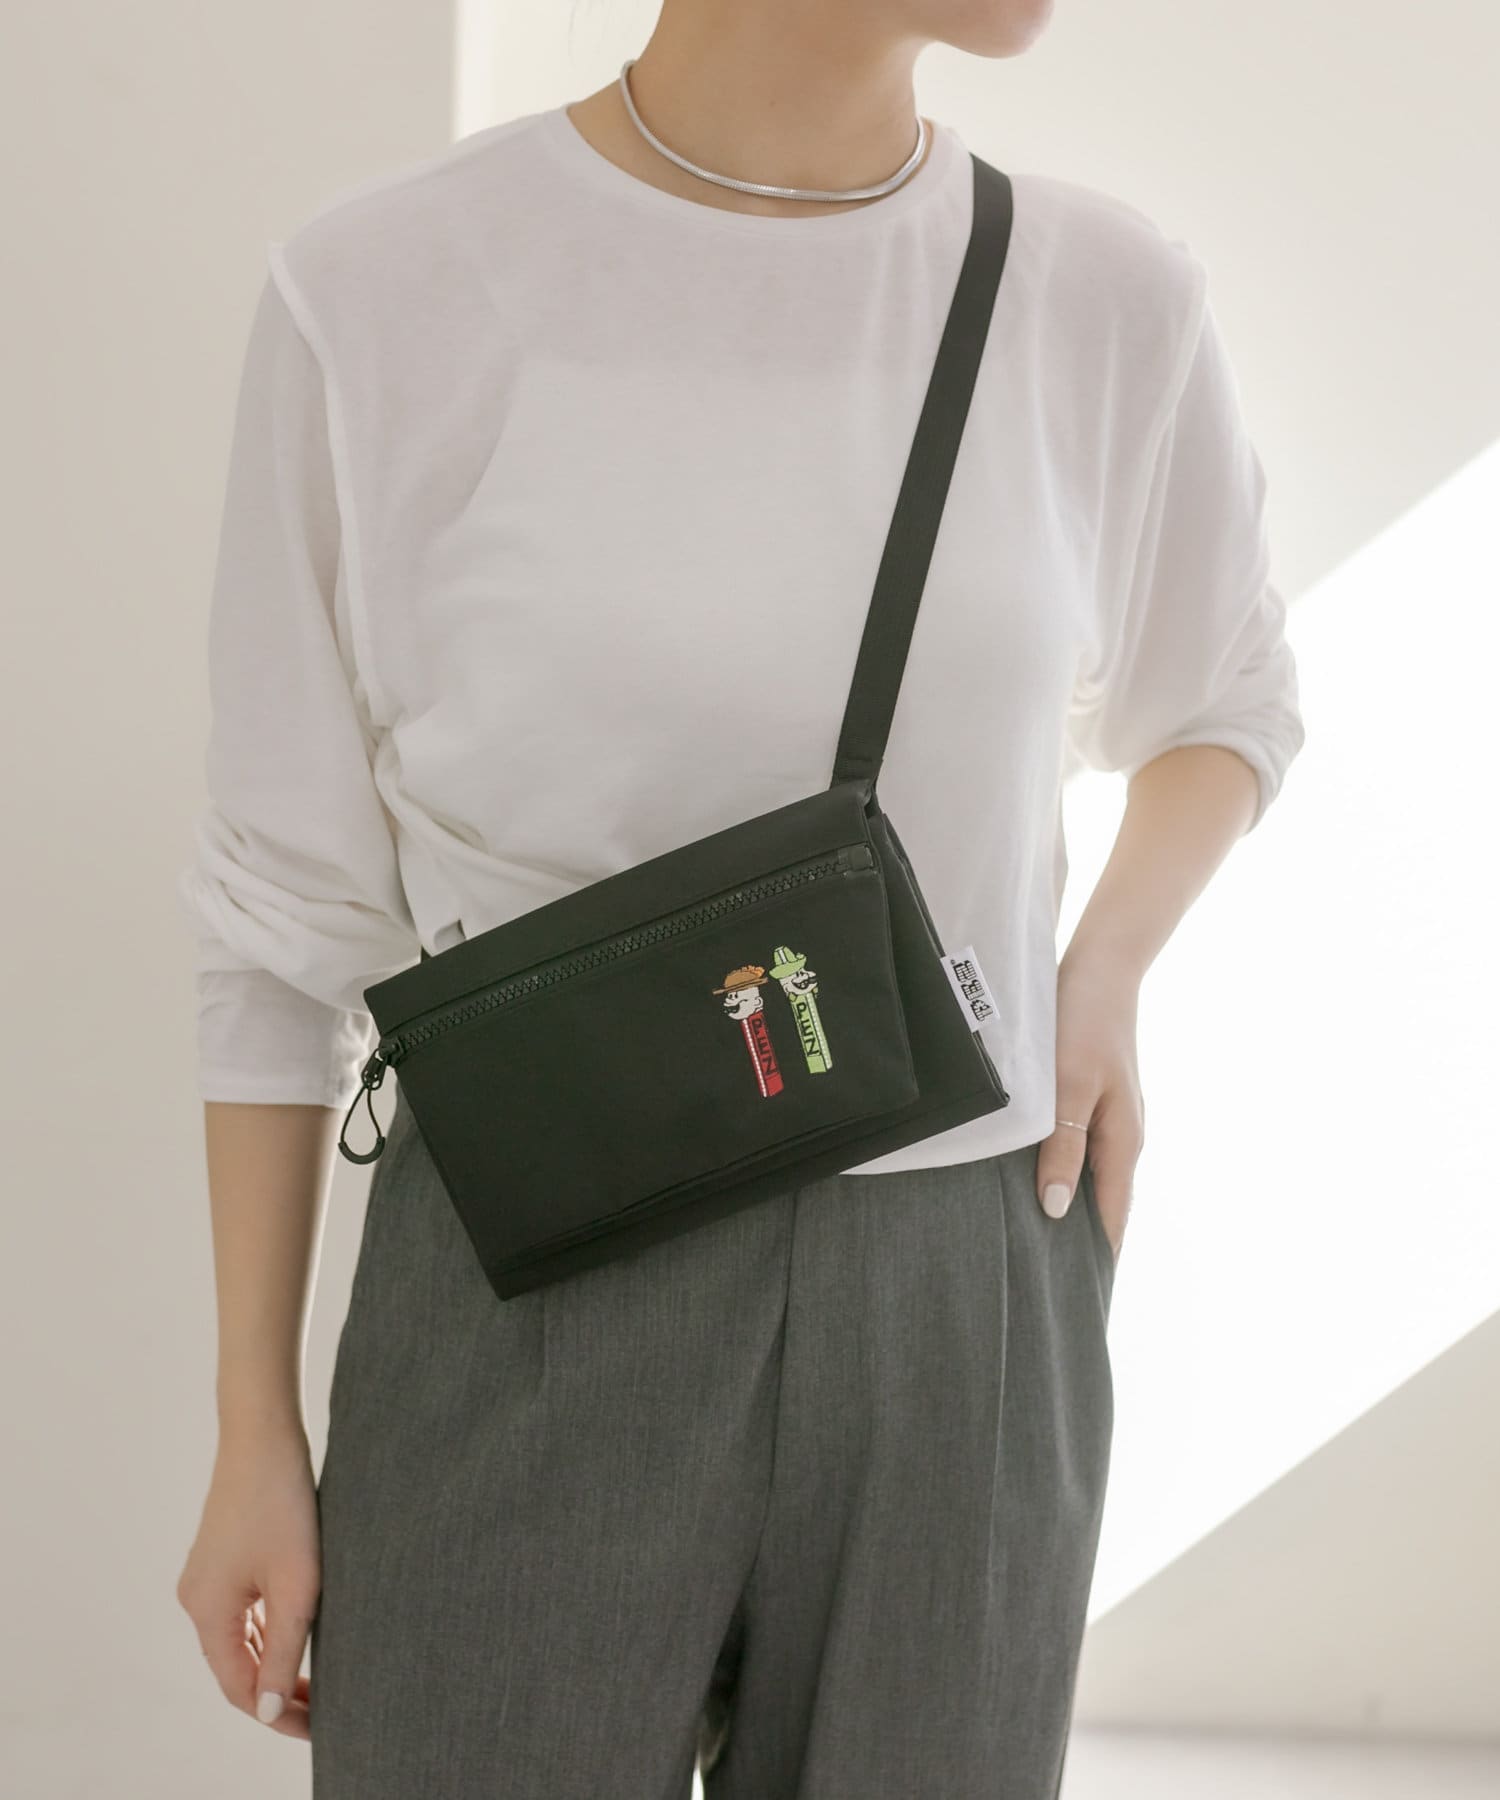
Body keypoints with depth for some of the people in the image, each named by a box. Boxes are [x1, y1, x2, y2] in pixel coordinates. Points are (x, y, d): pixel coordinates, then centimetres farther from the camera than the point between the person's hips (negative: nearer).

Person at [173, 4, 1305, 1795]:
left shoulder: (1108, 299, -2)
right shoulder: (381, 290, -9)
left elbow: (1225, 702, 18)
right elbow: (291, 901, -1)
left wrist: (1106, 974, -1)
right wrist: (253, 1436, 1)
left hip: (958, 1307, 2)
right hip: (531, 1322, -2)